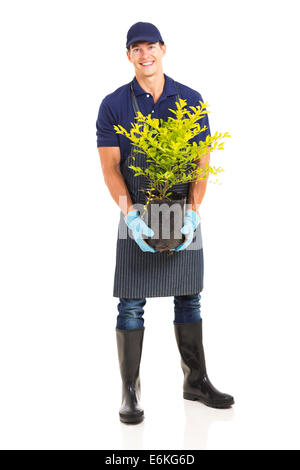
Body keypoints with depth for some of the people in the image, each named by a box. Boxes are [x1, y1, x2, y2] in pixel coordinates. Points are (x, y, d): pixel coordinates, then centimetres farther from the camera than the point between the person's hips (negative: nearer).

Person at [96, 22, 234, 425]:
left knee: (188, 299, 10)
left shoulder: (191, 100, 4)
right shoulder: (113, 105, 0)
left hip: (184, 212, 2)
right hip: (137, 213, -2)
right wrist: (129, 212, -19)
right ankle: (130, 392, 9)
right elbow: (110, 165, -5)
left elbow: (202, 161, 0)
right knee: (131, 304, -2)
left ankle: (196, 381, 24)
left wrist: (194, 209, -14)